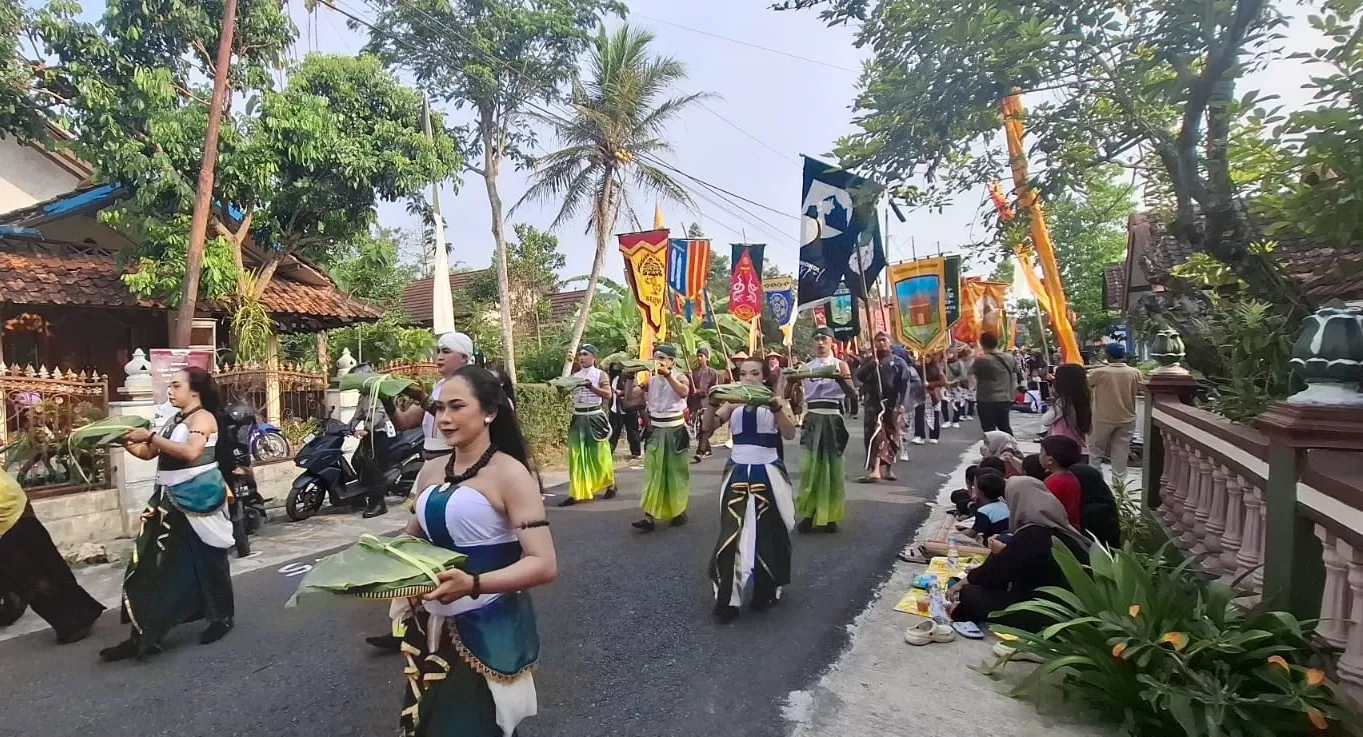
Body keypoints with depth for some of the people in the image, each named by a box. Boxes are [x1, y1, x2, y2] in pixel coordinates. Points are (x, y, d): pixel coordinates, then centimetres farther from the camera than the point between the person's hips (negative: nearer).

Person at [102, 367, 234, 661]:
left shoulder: (203, 417, -11)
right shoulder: (174, 420, 15)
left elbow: (190, 452, -27)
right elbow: (148, 453, 19)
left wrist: (150, 436, -25)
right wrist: (126, 441, 3)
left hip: (197, 497, -8)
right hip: (170, 497, 8)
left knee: (207, 560, 4)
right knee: (152, 561, 4)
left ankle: (222, 618, 21)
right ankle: (143, 635, 10)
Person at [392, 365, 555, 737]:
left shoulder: (509, 473, -16)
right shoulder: (430, 473, 3)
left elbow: (544, 565, -23)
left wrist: (473, 584, -36)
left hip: (485, 630, -6)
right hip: (430, 626, 7)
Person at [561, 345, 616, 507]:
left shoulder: (600, 374, -3)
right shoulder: (575, 376, 9)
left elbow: (608, 394, -16)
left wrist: (591, 387, -27)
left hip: (595, 418, -4)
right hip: (578, 418, 4)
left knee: (599, 454, 5)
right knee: (576, 456, 1)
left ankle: (610, 486, 25)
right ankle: (576, 493, 3)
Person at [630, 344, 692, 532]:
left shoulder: (679, 377, -7)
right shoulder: (650, 379, 3)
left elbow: (684, 392, -30)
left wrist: (667, 375, -39)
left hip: (675, 429, -3)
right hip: (656, 430, 3)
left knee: (676, 472, 8)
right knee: (653, 473, -1)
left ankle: (679, 511, 25)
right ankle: (649, 517, -2)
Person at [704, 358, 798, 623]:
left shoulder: (776, 401, 0)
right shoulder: (733, 404, 6)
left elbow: (790, 433, -14)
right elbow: (709, 424, -7)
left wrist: (776, 408, -29)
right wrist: (713, 402, -25)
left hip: (767, 474, -1)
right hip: (737, 473, 1)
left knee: (768, 533, 8)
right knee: (731, 532, -3)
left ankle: (765, 592, 27)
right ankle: (727, 599, 1)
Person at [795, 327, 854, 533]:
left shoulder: (839, 364, 4)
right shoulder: (806, 366, 10)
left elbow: (852, 392, -9)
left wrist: (839, 378, -28)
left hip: (832, 418, -1)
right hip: (812, 418, 1)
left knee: (833, 466, 4)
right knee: (808, 466, -4)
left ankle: (830, 515, 15)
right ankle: (809, 513, 7)